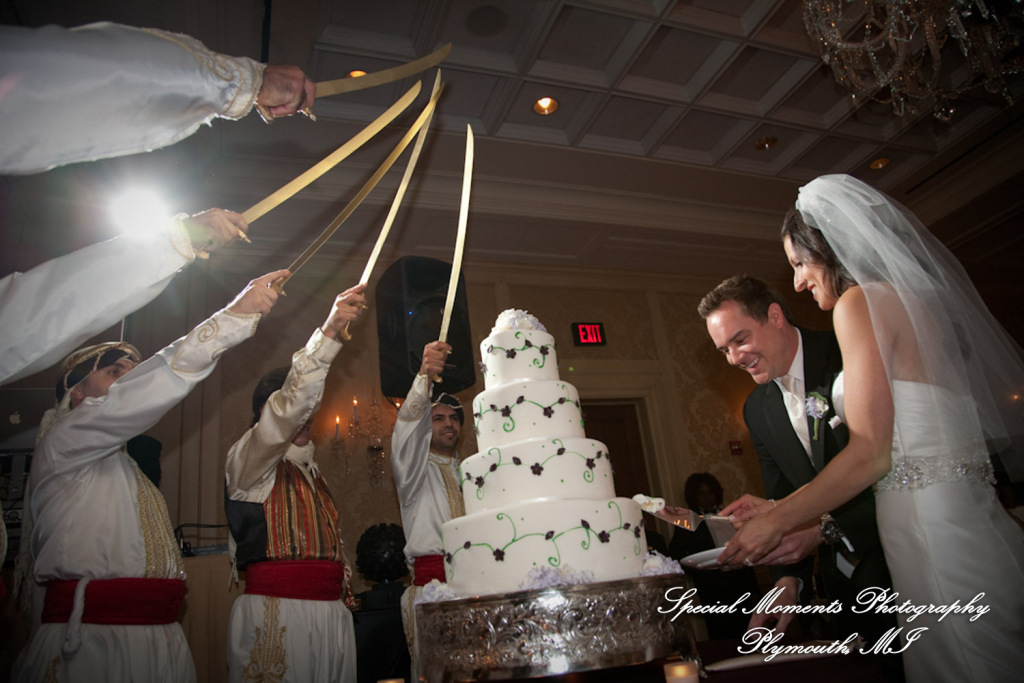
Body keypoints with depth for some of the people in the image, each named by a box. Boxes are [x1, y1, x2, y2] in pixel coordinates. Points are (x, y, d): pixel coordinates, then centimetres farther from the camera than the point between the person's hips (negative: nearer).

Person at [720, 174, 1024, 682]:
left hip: (934, 534, -9)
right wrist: (777, 507, 18)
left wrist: (778, 521, -4)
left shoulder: (861, 300, -8)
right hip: (978, 521, 9)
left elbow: (870, 452, -15)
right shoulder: (923, 301, 19)